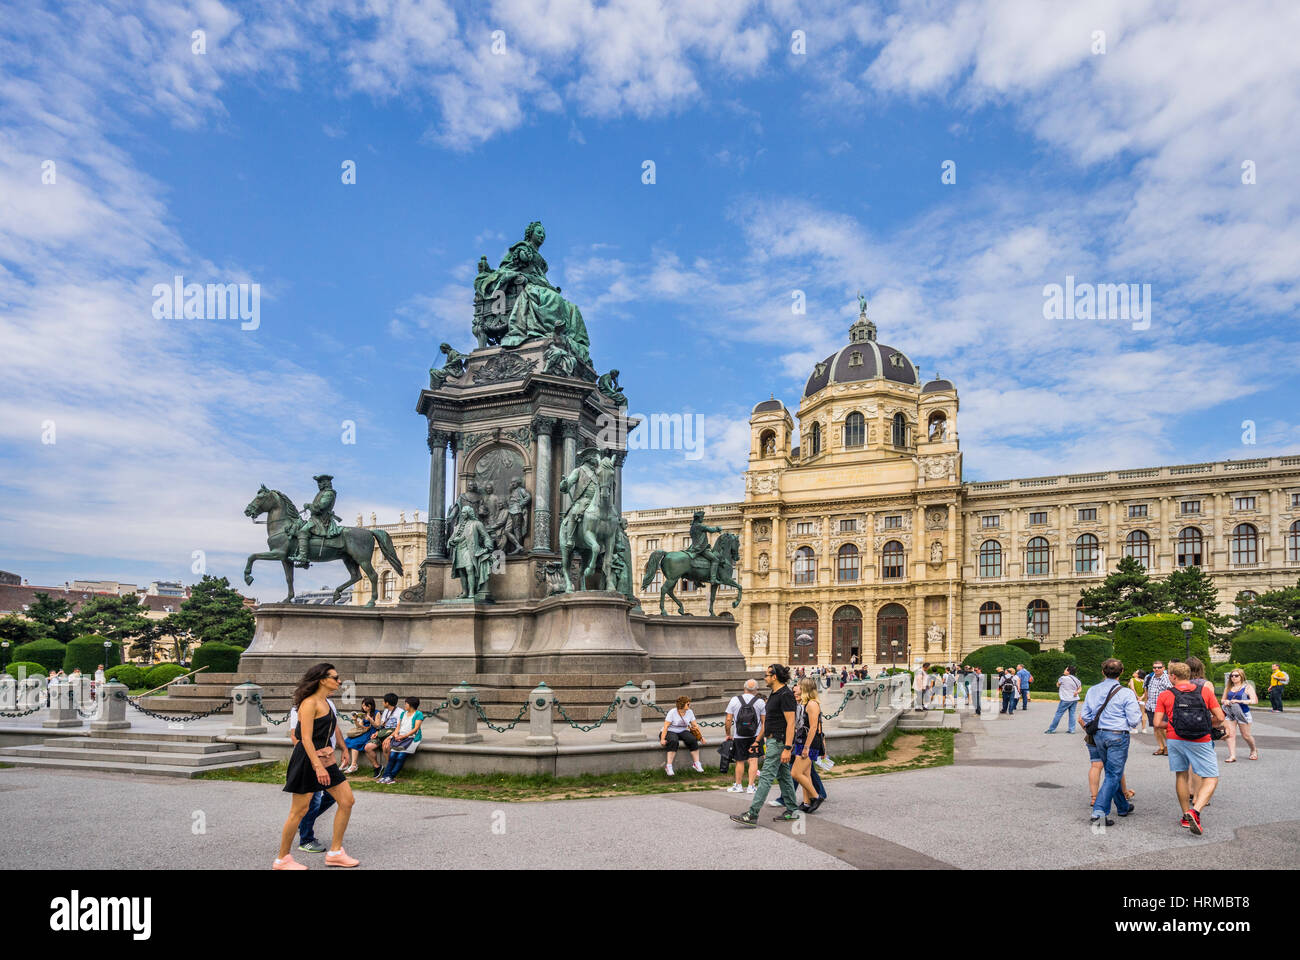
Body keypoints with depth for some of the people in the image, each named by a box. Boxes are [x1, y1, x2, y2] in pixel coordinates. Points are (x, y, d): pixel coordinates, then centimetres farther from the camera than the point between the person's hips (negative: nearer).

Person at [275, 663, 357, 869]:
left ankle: (335, 852, 12)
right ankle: (282, 859, 14)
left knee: (347, 801, 4)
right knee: (299, 810, -1)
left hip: (324, 760, 9)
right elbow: (306, 739, -20)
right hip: (307, 760, -9)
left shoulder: (327, 703, 14)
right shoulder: (310, 703, -14)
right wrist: (318, 766, -25)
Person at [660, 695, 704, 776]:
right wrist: (662, 739, -25)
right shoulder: (672, 712, -12)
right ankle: (668, 766, -36)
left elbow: (695, 725, 7)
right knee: (673, 741, -38)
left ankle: (696, 763, -17)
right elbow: (666, 726, -16)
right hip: (670, 732, -4)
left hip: (682, 731, 4)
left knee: (693, 739, -26)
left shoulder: (690, 712, 4)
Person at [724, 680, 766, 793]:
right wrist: (758, 740, -4)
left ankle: (738, 786, 20)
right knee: (753, 760, 4)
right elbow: (765, 723, -7)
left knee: (740, 761, 10)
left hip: (739, 737, 0)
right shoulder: (760, 702, -4)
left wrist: (728, 735, 7)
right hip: (755, 736, 0)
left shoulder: (735, 700, -4)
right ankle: (751, 786, 1)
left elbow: (728, 720, -5)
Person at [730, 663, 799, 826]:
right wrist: (766, 742, 24)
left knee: (766, 777, -11)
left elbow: (791, 723, -21)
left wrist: (787, 748, -25)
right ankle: (792, 810, 22)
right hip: (773, 741, 10)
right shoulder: (774, 694, 14)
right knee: (784, 776, 14)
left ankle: (752, 815, -13)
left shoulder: (785, 695, -17)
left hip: (779, 742, -10)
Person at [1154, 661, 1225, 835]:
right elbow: (1220, 718, 2)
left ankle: (1186, 816, 21)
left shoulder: (1165, 695, 2)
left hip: (1175, 739, 1)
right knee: (1211, 779, 4)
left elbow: (1157, 724, -2)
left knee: (1181, 775, 16)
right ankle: (1195, 811, -16)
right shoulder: (1205, 690, 3)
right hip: (1201, 741, -1)